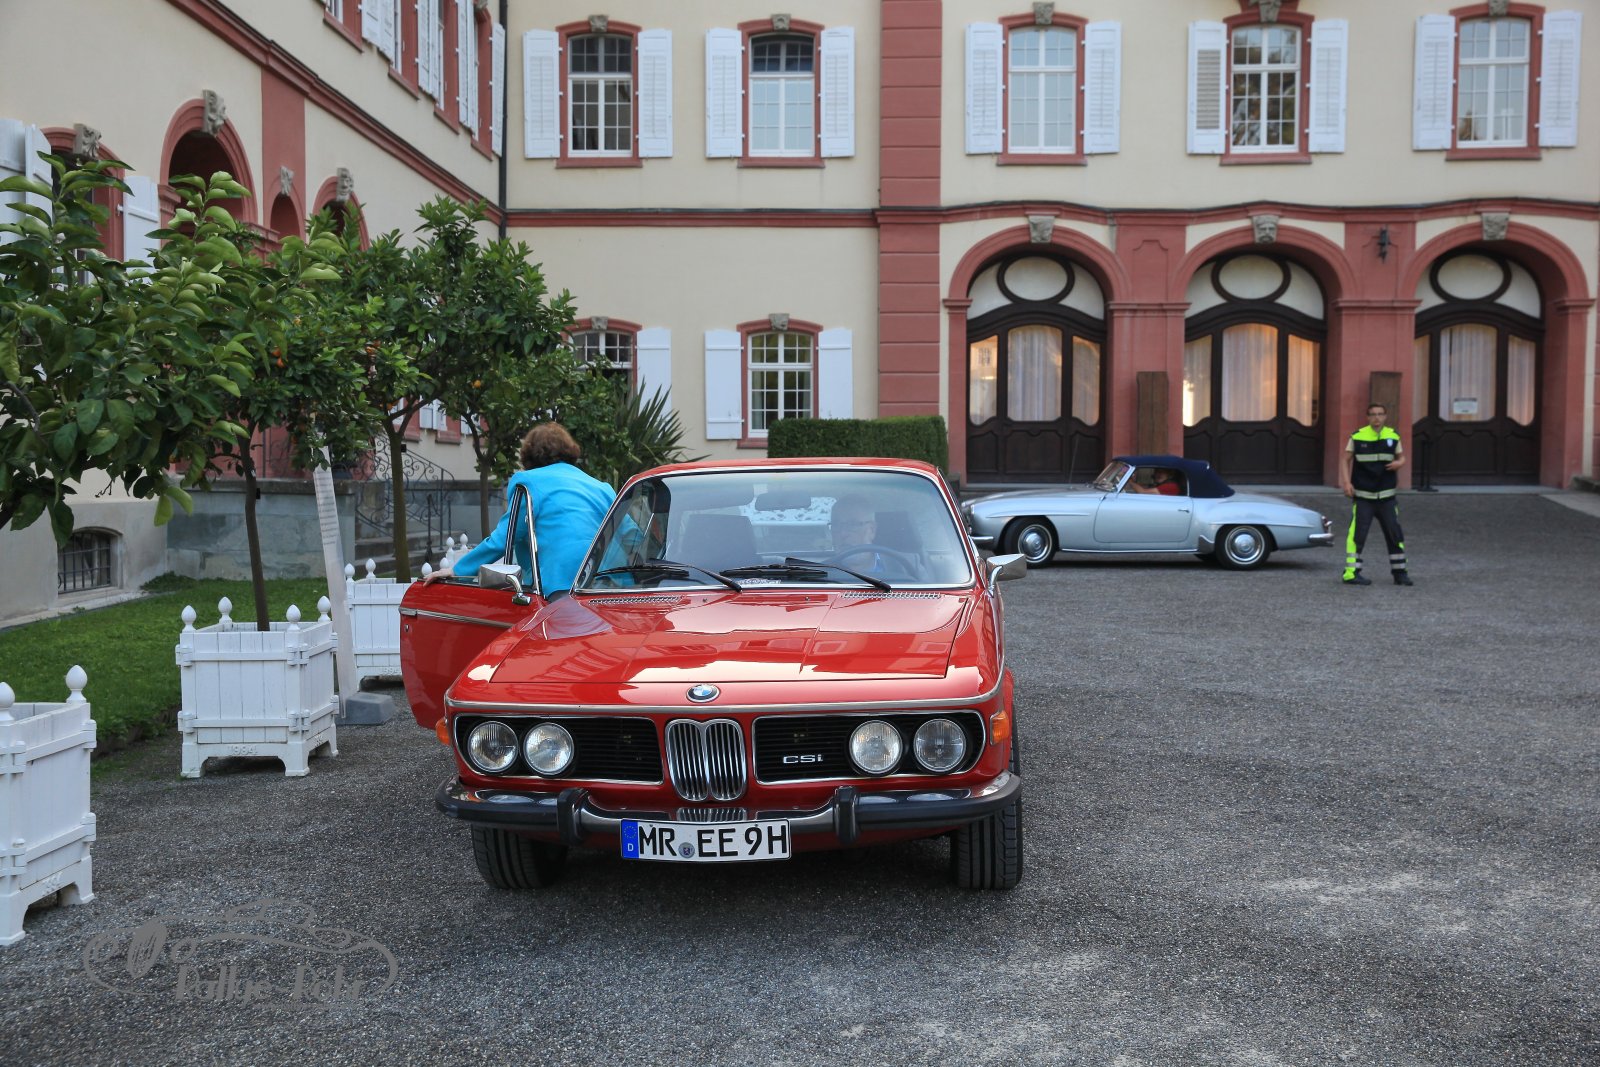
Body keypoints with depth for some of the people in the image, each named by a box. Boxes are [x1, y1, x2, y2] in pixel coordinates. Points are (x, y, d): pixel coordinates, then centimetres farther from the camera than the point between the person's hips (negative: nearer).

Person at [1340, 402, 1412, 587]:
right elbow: (1346, 461, 2)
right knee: (1357, 534, -8)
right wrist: (1346, 482, -11)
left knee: (1395, 533, 5)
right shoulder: (1357, 436, -2)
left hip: (1386, 495, 3)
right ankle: (1351, 573, -4)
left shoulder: (1393, 436, 6)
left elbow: (1402, 457, 15)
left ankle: (1399, 572, 14)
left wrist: (1398, 463, -9)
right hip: (1363, 496, -3)